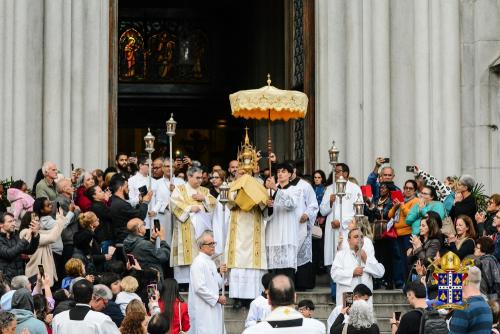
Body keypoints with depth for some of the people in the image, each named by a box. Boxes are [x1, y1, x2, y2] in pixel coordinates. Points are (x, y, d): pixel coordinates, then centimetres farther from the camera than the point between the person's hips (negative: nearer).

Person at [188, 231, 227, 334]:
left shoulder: (211, 262, 16)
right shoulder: (198, 262, -13)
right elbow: (199, 288, -20)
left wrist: (221, 273, 1)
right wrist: (217, 298, -13)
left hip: (213, 308, 9)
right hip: (202, 310, -9)